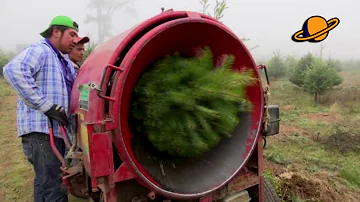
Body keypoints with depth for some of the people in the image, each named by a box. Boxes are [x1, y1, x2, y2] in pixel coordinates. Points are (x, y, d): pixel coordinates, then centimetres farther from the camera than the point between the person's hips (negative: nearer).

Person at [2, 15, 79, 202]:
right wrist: (46, 105, -27)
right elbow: (13, 70, -27)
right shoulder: (39, 50, -9)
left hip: (56, 129, 10)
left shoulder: (64, 59, 18)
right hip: (41, 130, -10)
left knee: (44, 182, 20)